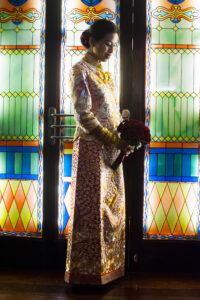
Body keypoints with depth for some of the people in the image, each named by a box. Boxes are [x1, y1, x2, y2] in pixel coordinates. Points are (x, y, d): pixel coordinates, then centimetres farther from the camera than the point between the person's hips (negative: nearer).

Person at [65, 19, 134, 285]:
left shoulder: (106, 74, 17)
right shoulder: (80, 70, -7)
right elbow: (84, 116, -15)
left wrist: (125, 138, 1)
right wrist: (116, 141, -16)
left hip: (112, 150, 8)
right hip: (92, 147, -8)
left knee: (113, 207, 10)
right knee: (92, 208, -3)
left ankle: (109, 265, 21)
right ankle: (89, 271, 9)